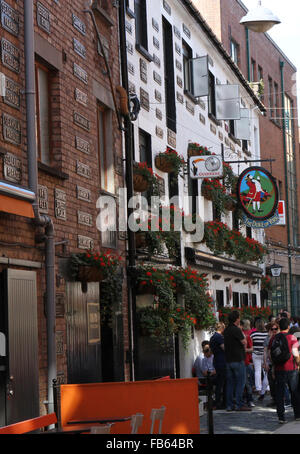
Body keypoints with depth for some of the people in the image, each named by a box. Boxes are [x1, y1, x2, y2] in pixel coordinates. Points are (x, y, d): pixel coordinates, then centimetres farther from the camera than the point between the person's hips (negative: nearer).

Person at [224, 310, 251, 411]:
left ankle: (229, 405, 10)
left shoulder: (226, 330, 11)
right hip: (238, 359, -8)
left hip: (228, 360, 8)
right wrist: (241, 332, 3)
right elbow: (244, 343, -13)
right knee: (240, 382, -3)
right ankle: (239, 405, -4)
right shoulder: (236, 330, -14)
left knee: (230, 383, 10)